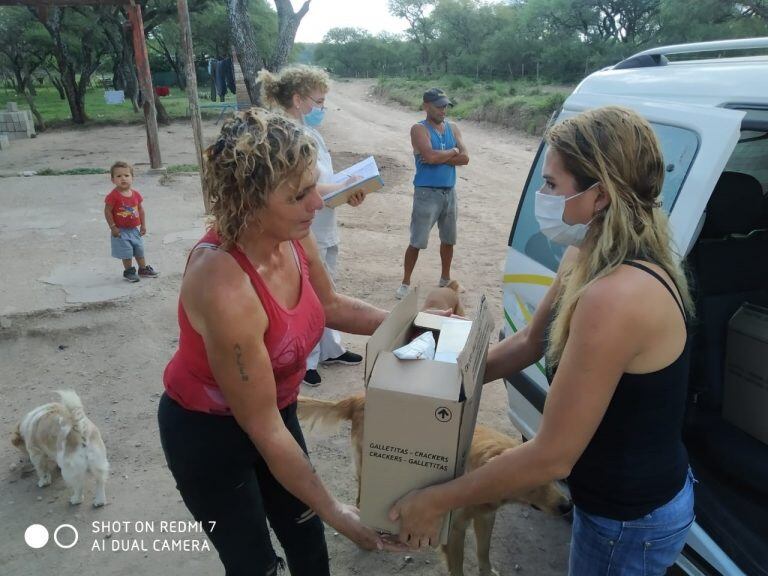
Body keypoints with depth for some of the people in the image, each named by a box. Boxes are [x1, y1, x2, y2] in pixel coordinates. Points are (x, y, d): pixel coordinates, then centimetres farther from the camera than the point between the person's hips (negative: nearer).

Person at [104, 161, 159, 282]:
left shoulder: (136, 194, -2)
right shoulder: (113, 196, -17)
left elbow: (141, 210, 7)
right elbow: (107, 211, -14)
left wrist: (143, 225, 6)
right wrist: (113, 227, -16)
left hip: (134, 229, 5)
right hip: (121, 230, -5)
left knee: (139, 250, 16)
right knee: (126, 252, 2)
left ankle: (143, 269, 31)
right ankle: (129, 271, 19)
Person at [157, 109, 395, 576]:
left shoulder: (294, 239, -17)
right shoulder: (224, 288, -38)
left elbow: (330, 305, 6)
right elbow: (262, 428, -28)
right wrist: (333, 510, -18)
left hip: (274, 411, 6)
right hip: (206, 433, -6)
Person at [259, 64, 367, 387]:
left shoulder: (311, 132, 8)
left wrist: (347, 191, -3)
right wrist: (343, 188, -20)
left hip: (324, 230, 9)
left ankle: (330, 349, 40)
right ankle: (304, 362, 26)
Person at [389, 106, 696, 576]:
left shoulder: (614, 298, -36)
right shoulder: (589, 260, -6)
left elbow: (551, 457, -30)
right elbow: (530, 342, 8)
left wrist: (437, 501, -21)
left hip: (630, 523, -7)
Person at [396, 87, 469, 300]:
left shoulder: (453, 128, 9)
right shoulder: (419, 129, -7)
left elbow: (465, 158, -2)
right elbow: (430, 156, -23)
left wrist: (439, 157, -14)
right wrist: (453, 151, -7)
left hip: (450, 191, 6)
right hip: (427, 192, -6)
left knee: (448, 239, 16)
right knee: (417, 241, -4)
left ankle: (445, 279, 32)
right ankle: (405, 283, 9)